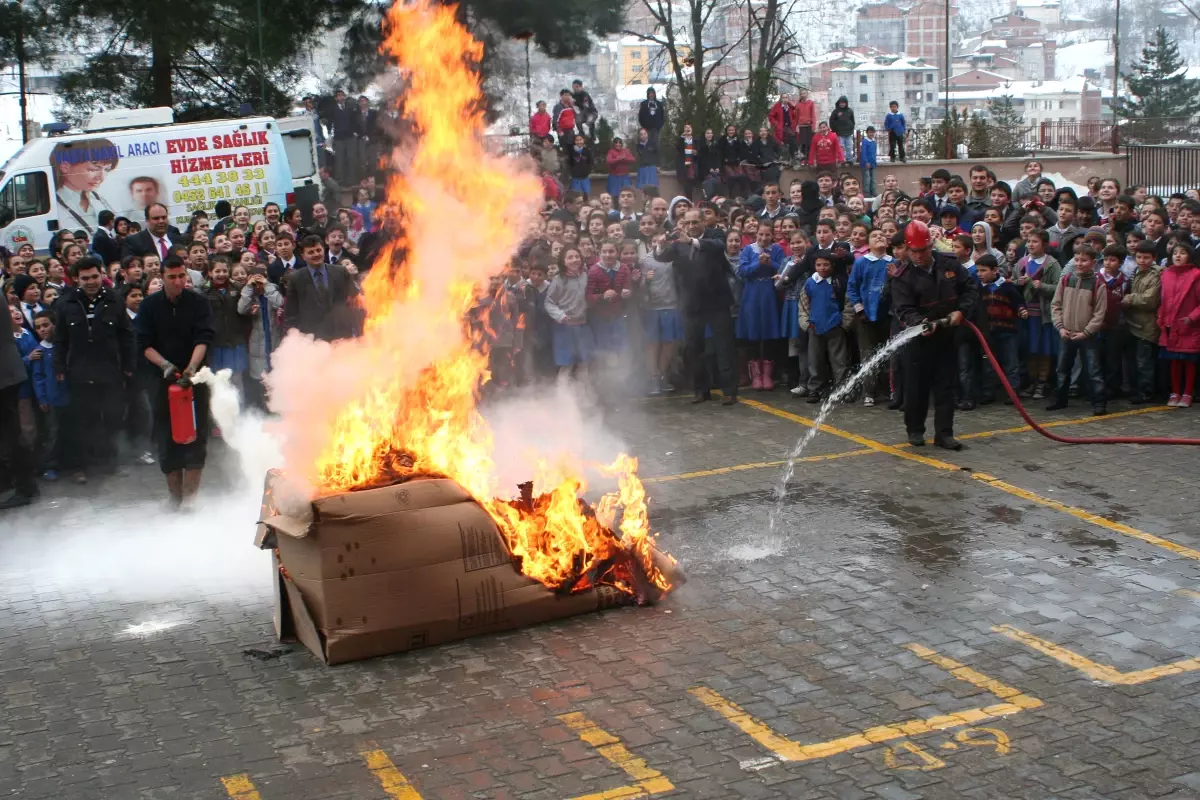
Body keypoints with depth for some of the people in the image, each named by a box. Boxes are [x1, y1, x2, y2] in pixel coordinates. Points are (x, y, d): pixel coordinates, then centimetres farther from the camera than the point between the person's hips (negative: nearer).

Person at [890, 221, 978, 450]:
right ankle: (915, 430, 20)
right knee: (917, 386, 4)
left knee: (946, 386, 4)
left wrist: (961, 311, -10)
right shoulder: (903, 277, -9)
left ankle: (944, 433, 9)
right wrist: (920, 323, -36)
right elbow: (904, 310, -17)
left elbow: (971, 289, 7)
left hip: (947, 336, 3)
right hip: (919, 339, -3)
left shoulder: (949, 265, 0)